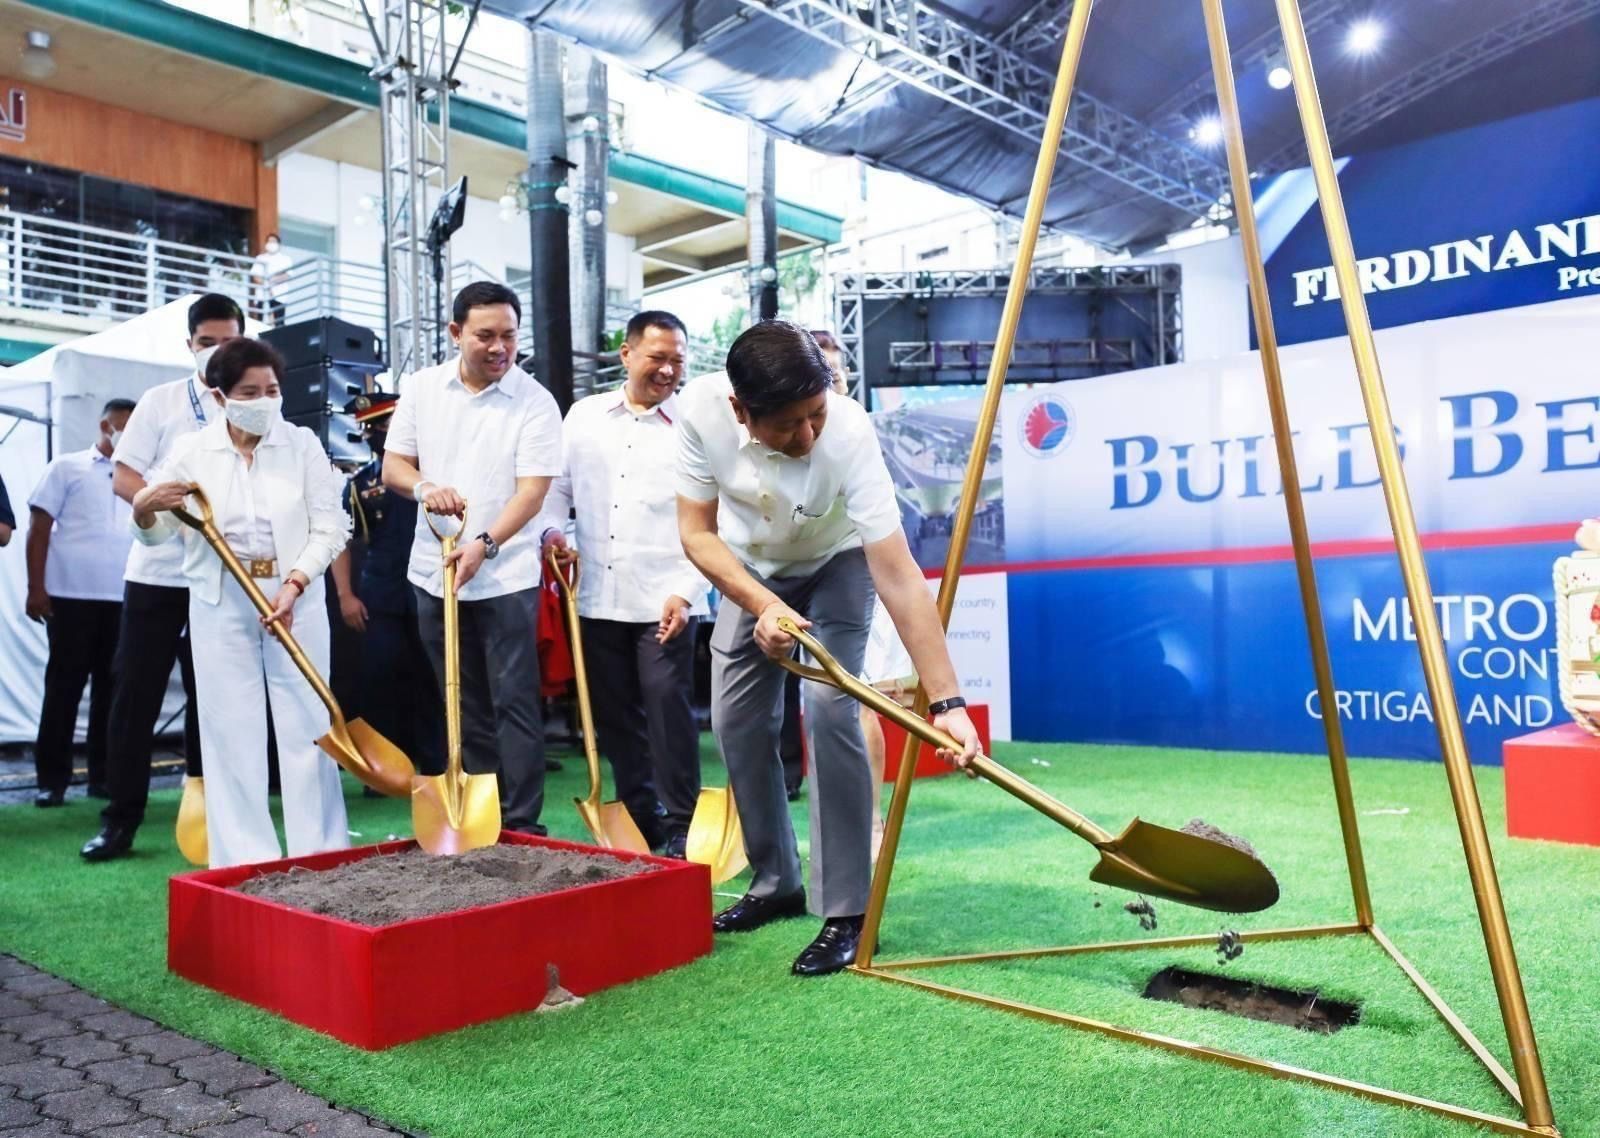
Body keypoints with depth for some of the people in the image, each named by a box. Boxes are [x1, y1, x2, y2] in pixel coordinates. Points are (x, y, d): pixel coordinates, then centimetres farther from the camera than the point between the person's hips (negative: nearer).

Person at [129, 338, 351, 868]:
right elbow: (155, 535, 6)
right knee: (232, 731, 2)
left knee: (307, 725, 2)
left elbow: (330, 527, -3)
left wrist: (294, 584, -16)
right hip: (220, 604, 1)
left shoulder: (303, 444, -1)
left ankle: (321, 856, 10)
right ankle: (243, 861, 11)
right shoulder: (191, 451, 1)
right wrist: (144, 509, -17)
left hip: (297, 599, 0)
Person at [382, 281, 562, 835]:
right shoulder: (422, 387, 5)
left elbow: (532, 490, -13)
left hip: (505, 576, -4)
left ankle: (521, 826, 4)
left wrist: (485, 544, -27)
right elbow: (392, 465, 8)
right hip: (433, 572, 4)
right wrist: (424, 486, -14)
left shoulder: (535, 403, -7)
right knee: (464, 705, 12)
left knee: (514, 703, -2)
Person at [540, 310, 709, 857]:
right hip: (598, 597, 4)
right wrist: (552, 530, -3)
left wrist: (685, 592, -14)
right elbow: (556, 486, 16)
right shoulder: (584, 414, 9)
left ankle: (680, 824, 6)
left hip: (664, 599, -4)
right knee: (616, 712, 11)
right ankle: (639, 817, 24)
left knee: (668, 705, -7)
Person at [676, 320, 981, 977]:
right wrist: (762, 605, -36)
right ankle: (775, 885, 21)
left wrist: (946, 701, -45)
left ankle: (845, 913, -9)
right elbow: (697, 532, -21)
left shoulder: (849, 433, -39)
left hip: (835, 564, -3)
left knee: (829, 712, -20)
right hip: (750, 569, 3)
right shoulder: (702, 408, -32)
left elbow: (899, 578, -41)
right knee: (737, 721, 2)